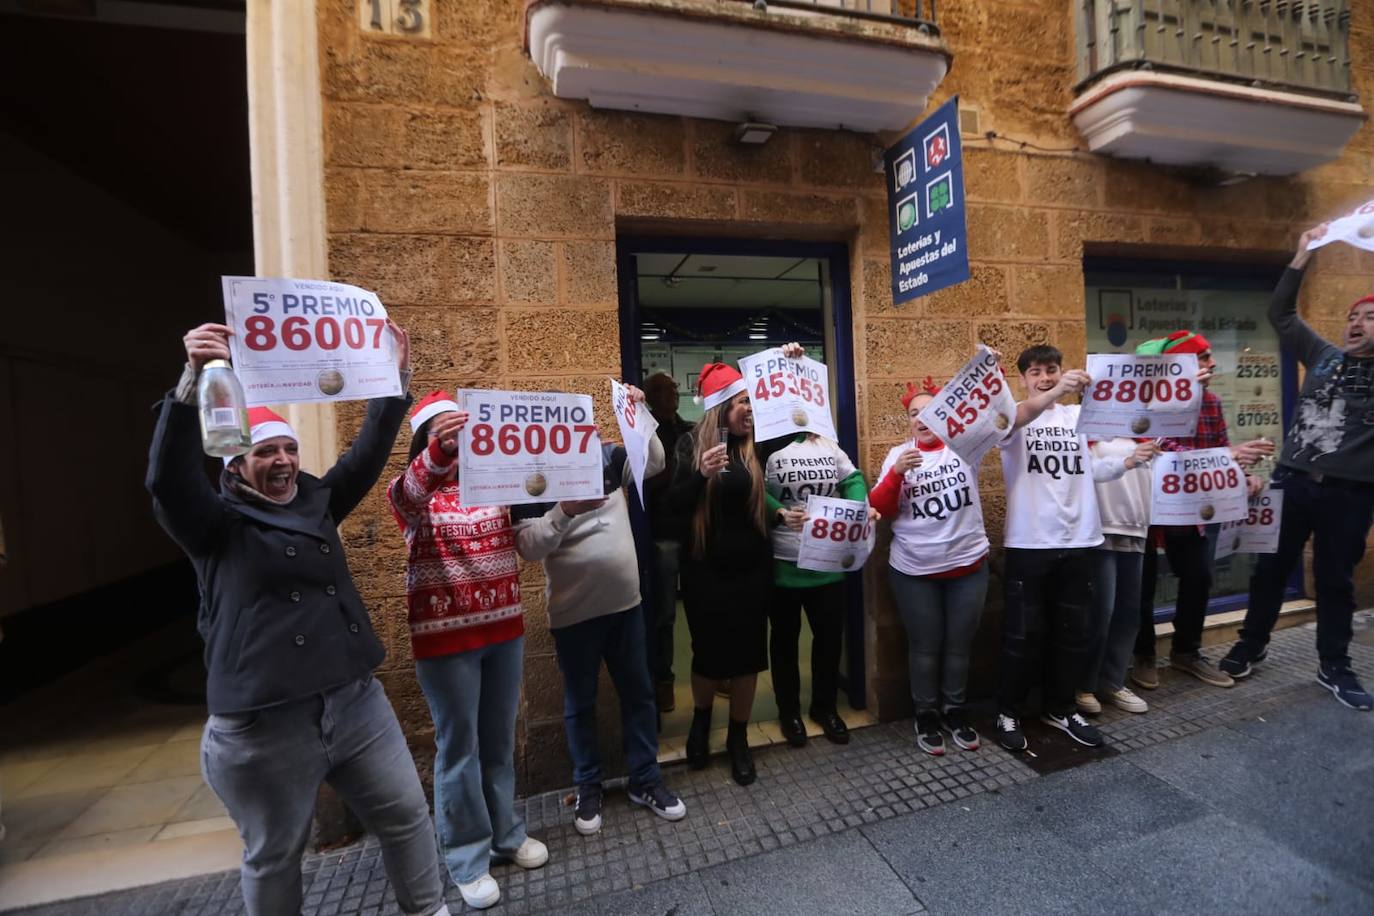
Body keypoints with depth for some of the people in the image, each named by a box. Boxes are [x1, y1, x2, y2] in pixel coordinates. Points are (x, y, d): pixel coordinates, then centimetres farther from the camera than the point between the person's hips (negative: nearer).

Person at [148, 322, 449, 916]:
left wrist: (395, 378, -2)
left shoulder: (318, 503, 8)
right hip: (261, 726, -4)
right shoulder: (217, 526, -5)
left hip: (355, 701, 5)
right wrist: (192, 381, -34)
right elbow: (166, 478, -22)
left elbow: (368, 453, 5)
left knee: (406, 816, 15)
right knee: (275, 857, 16)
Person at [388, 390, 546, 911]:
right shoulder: (414, 494, -6)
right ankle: (467, 859, 29)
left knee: (499, 739, 17)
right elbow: (406, 494, -28)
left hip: (505, 627, 4)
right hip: (445, 637, -3)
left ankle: (506, 834, 38)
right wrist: (439, 451, -48)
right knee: (459, 746, 10)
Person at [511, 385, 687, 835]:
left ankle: (645, 780, 35)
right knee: (580, 704, 15)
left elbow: (655, 462, 6)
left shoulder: (606, 457, 1)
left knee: (638, 694, 15)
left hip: (625, 601, 4)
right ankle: (588, 789, 37)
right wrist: (564, 510, -30)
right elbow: (528, 547, -15)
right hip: (574, 612, -3)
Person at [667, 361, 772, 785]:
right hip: (705, 569, -2)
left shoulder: (756, 444, -1)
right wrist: (701, 473, -27)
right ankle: (701, 718, 43)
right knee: (709, 652, 12)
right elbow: (674, 505, -10)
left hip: (752, 567, 2)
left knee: (748, 653, 12)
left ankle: (738, 738, 34)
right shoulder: (692, 444, -6)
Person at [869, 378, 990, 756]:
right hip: (913, 571, -1)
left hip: (968, 566, 1)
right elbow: (880, 509, -5)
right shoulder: (898, 454, 0)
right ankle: (926, 716, 30)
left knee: (959, 644, 15)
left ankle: (955, 712, 35)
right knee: (924, 646, 11)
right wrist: (897, 473, -21)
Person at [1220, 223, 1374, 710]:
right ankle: (1251, 645, 24)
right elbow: (1280, 312, 11)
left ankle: (1334, 668, 26)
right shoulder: (1323, 356, 10)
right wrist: (1303, 255, 5)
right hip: (1292, 480, 1)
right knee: (1271, 568, 10)